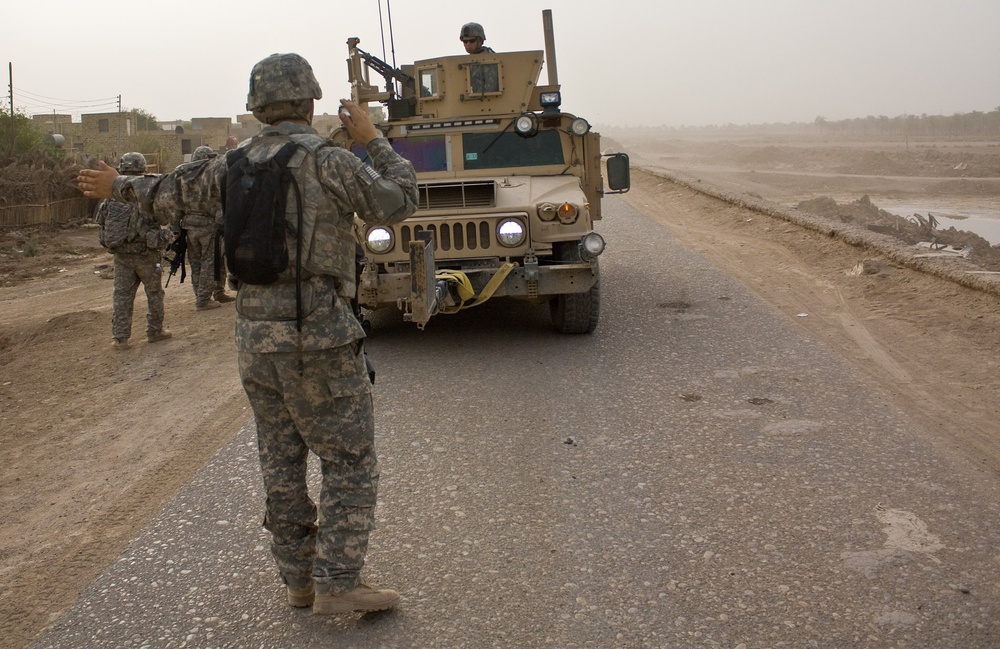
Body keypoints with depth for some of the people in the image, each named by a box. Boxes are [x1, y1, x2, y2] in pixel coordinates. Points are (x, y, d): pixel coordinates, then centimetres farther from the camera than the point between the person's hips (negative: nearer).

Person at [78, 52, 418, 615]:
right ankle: (338, 584, -1)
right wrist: (373, 139, 4)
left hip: (256, 335, 7)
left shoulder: (235, 165, 9)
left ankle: (299, 578, 23)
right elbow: (399, 203, -6)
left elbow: (174, 189, 25)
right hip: (319, 335, -7)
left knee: (282, 462, 14)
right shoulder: (327, 160, -11)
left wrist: (119, 187, 44)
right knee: (350, 461, 1)